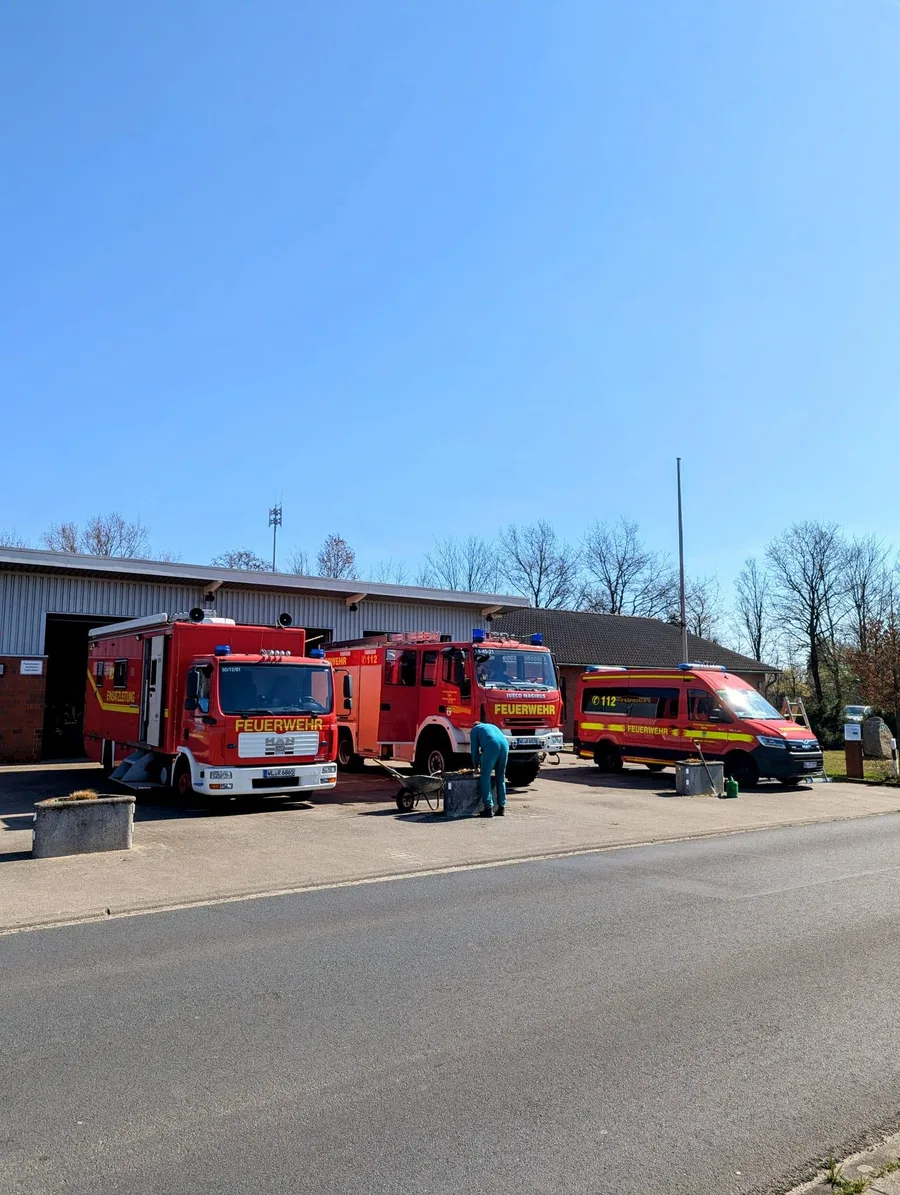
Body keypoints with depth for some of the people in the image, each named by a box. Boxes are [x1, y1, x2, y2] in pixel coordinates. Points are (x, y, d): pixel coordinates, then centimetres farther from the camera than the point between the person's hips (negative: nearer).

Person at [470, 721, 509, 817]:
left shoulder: (475, 729, 26)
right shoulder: (492, 726, 41)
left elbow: (474, 748, 24)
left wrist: (476, 765, 37)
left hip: (492, 746, -5)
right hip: (504, 744, 5)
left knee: (485, 777, 1)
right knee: (501, 777, 16)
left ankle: (488, 808, -4)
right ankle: (502, 807, 16)